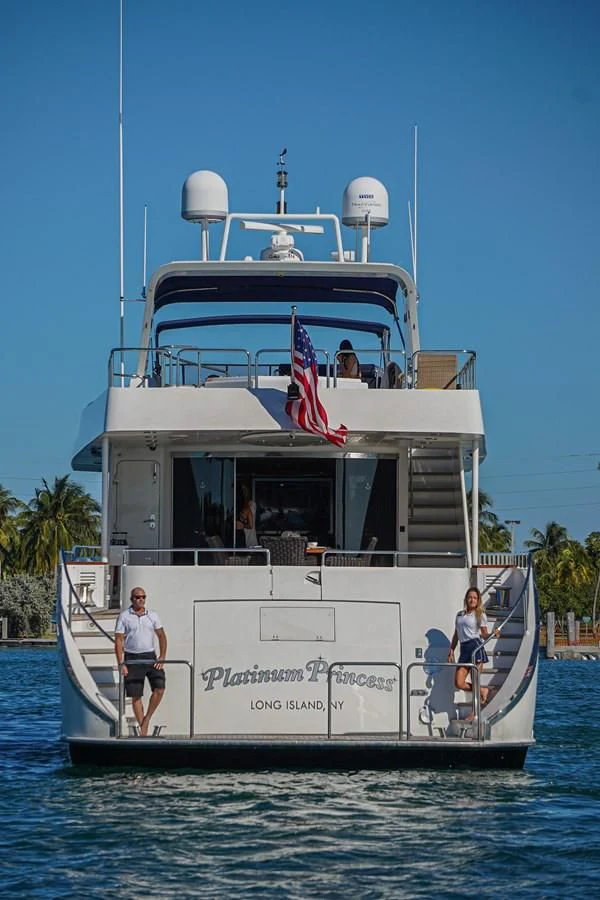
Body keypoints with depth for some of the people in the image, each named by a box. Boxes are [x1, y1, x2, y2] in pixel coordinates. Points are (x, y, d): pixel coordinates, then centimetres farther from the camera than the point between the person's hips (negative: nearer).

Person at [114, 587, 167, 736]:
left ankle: (147, 719, 3)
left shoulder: (152, 616, 6)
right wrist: (121, 664, -12)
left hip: (150, 657, 2)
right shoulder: (124, 616, -2)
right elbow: (118, 641, -5)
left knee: (159, 688, -15)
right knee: (136, 696, 0)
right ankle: (143, 730, 7)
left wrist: (162, 657, -1)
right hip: (132, 659, -2)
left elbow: (161, 636, 11)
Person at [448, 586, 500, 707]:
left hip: (475, 647, -5)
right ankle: (483, 691, 20)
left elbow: (484, 635, 3)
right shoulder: (459, 615, 20)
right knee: (459, 683, -4)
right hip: (464, 649, 5)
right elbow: (456, 635, 22)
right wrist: (451, 651, 15)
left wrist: (493, 634, -18)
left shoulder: (480, 615, 6)